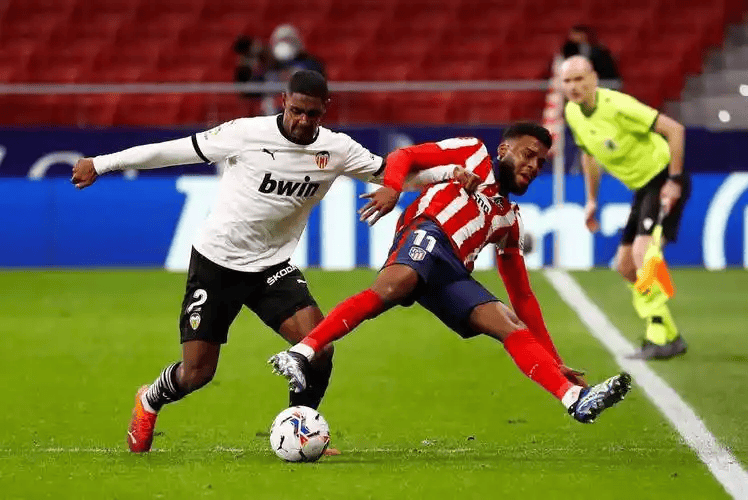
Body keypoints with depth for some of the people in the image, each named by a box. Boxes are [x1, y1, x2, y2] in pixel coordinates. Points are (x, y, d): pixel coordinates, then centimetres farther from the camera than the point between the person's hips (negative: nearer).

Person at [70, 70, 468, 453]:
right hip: (215, 263, -3)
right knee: (195, 374, -2)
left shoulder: (336, 150, -6)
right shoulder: (246, 134, -16)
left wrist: (449, 173, -13)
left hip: (272, 266, 3)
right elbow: (175, 150, -9)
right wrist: (101, 163, -4)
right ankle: (149, 402, 34)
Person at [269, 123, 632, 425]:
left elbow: (522, 296, 35)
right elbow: (403, 156, 10)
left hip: (450, 274, 7)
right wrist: (392, 188, -14)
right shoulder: (473, 153, 21)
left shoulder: (510, 219, 35)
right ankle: (300, 355, -49)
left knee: (513, 327, -9)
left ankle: (577, 399, -22)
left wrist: (554, 359, 28)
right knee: (391, 287, -37)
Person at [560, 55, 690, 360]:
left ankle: (659, 338, -23)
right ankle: (670, 336, 18)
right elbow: (589, 154, 20)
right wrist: (591, 200, 17)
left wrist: (674, 180, -22)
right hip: (642, 188, 9)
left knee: (643, 253, -24)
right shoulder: (572, 113, 0)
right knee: (625, 266, 7)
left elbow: (674, 129, -22)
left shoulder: (617, 106, -24)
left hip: (664, 181, -9)